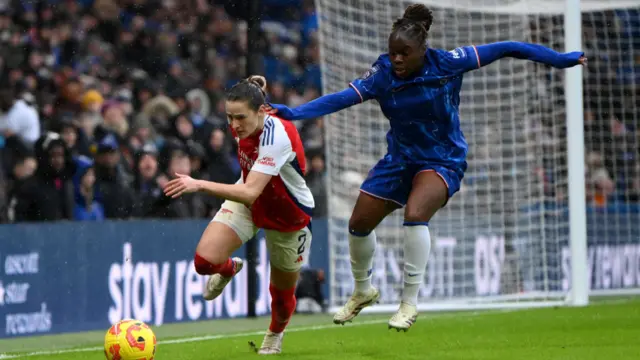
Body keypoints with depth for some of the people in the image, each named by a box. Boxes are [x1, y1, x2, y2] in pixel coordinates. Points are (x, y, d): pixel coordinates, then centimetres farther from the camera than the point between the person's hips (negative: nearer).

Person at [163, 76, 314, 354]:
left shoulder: (277, 137, -39)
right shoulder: (242, 127, -17)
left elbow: (249, 193, -47)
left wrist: (200, 185, -53)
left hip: (288, 215, -5)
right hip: (247, 203, 5)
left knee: (283, 293, 12)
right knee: (205, 260, -19)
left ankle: (275, 334, 49)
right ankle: (228, 269, 19)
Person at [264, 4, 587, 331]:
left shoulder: (446, 64, -19)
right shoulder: (383, 74, -15)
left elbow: (503, 49, -14)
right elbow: (344, 97, -27)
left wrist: (559, 59, -12)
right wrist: (293, 112, -42)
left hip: (443, 160, -4)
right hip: (400, 158, 4)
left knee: (415, 214, -30)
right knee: (359, 223, 5)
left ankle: (409, 302, -17)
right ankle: (362, 292, 35)